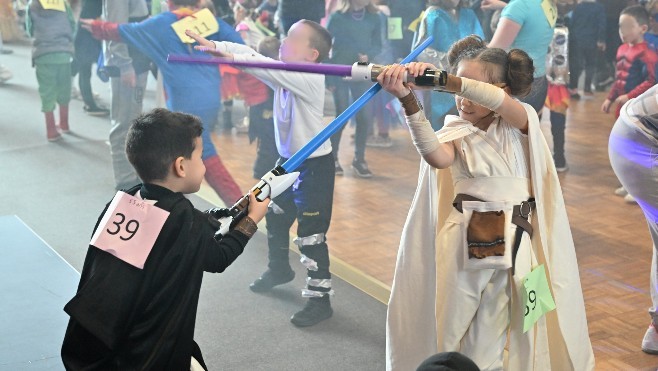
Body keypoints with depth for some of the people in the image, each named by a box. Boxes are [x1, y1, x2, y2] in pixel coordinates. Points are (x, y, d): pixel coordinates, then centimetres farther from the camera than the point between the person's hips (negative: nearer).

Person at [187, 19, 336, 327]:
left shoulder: (311, 78, -22)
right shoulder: (284, 73, 1)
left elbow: (271, 69, -37)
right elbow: (252, 54, -6)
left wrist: (231, 56, -47)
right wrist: (215, 45, -19)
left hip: (315, 166, -9)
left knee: (311, 235, -5)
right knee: (275, 218, 24)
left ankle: (320, 299, 7)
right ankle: (279, 269, 47)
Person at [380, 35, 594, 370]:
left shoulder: (521, 121, 0)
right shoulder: (455, 133, 2)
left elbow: (500, 100, -24)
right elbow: (437, 157, -23)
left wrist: (440, 79, -35)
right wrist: (407, 98, -35)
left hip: (515, 241, -1)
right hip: (464, 242, 1)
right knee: (449, 332, 7)